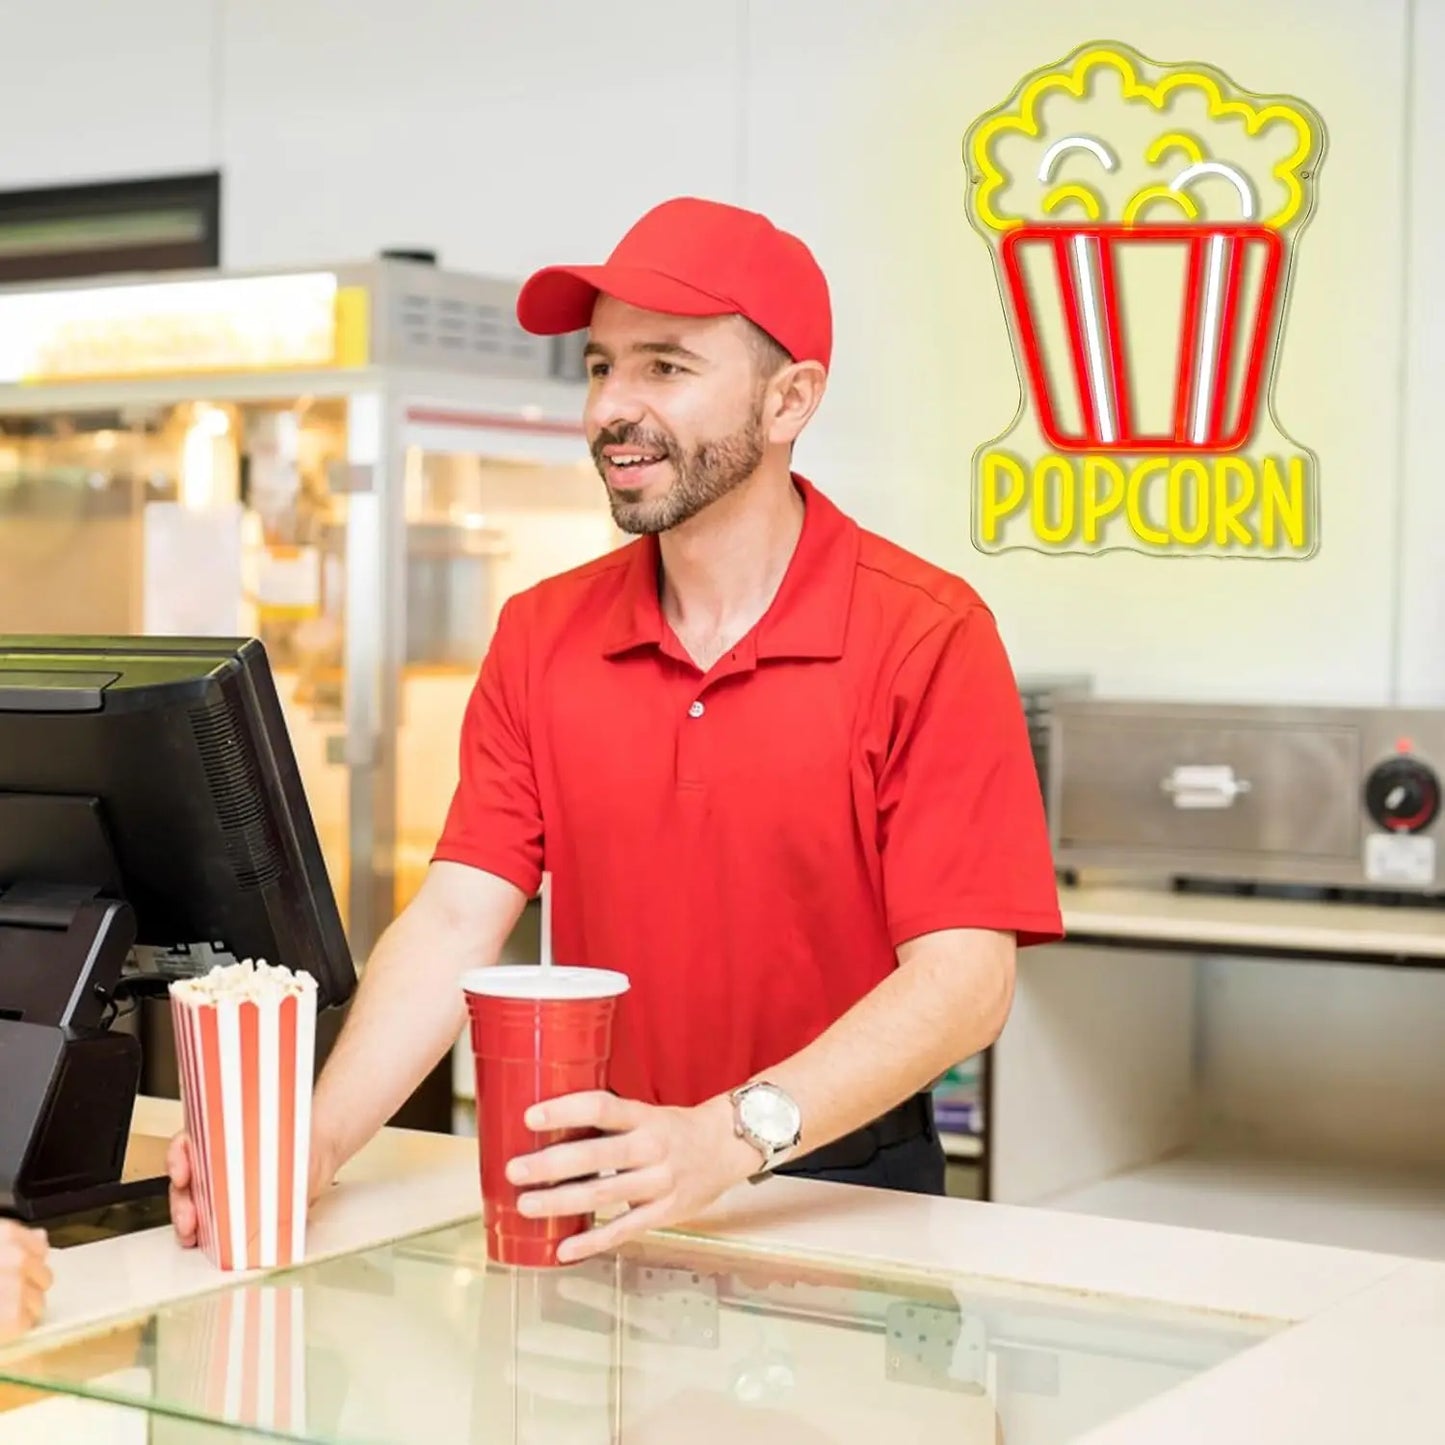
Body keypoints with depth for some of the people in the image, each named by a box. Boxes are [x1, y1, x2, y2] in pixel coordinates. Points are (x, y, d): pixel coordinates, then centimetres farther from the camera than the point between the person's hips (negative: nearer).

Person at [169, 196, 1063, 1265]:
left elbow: (964, 977, -17)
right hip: (603, 1200, 4)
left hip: (847, 1191, -3)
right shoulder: (540, 638, 4)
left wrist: (729, 1137, -31)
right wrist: (315, 1139, -20)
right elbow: (457, 919, -3)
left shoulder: (926, 638, -10)